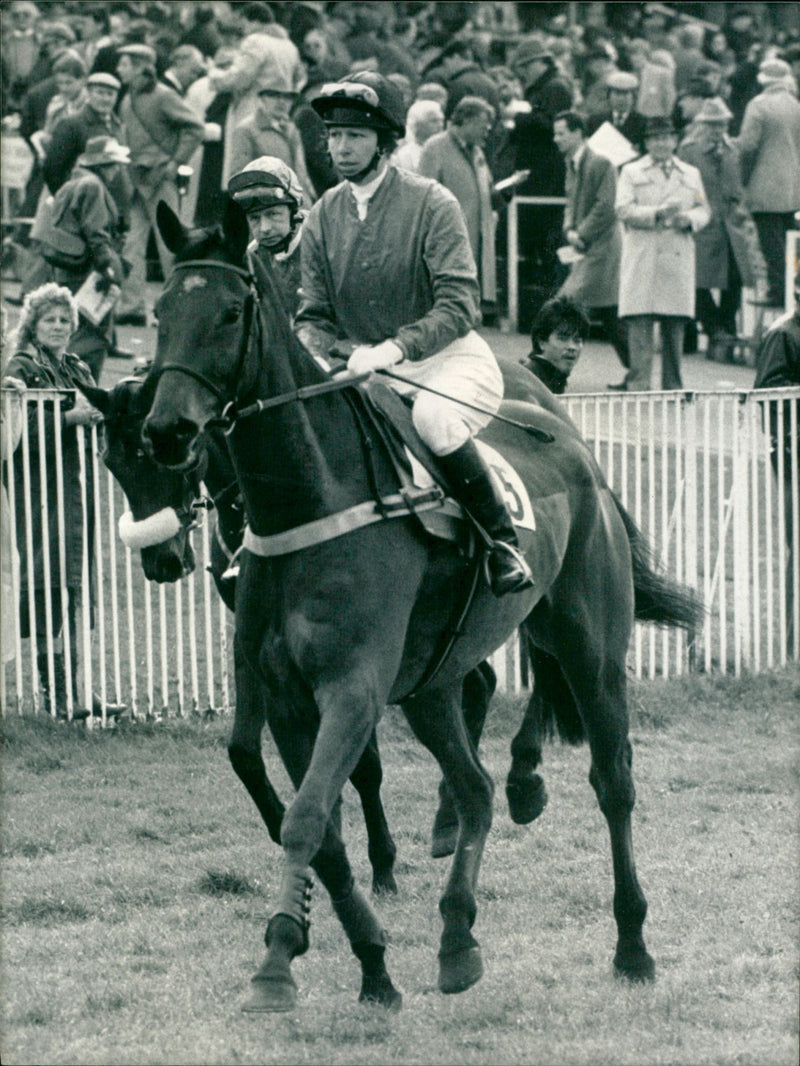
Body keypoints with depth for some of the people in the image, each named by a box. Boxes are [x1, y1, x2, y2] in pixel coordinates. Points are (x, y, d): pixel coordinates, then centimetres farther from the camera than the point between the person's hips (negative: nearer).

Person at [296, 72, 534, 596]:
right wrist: (306, 354, -16)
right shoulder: (323, 217, 6)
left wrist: (395, 347, -32)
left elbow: (460, 305, -18)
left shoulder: (431, 203, -9)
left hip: (448, 357, -5)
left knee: (433, 417, -37)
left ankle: (502, 537, -21)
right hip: (362, 368, 5)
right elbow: (316, 315, 9)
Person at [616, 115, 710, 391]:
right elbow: (624, 210, -3)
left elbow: (703, 210, 15)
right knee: (640, 326, -10)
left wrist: (690, 219, -7)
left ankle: (673, 386, 11)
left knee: (675, 326, 4)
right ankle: (638, 383, -10)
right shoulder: (631, 172, 9)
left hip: (679, 260, 3)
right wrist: (657, 214, -16)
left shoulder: (691, 174, 19)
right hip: (642, 262, -3)